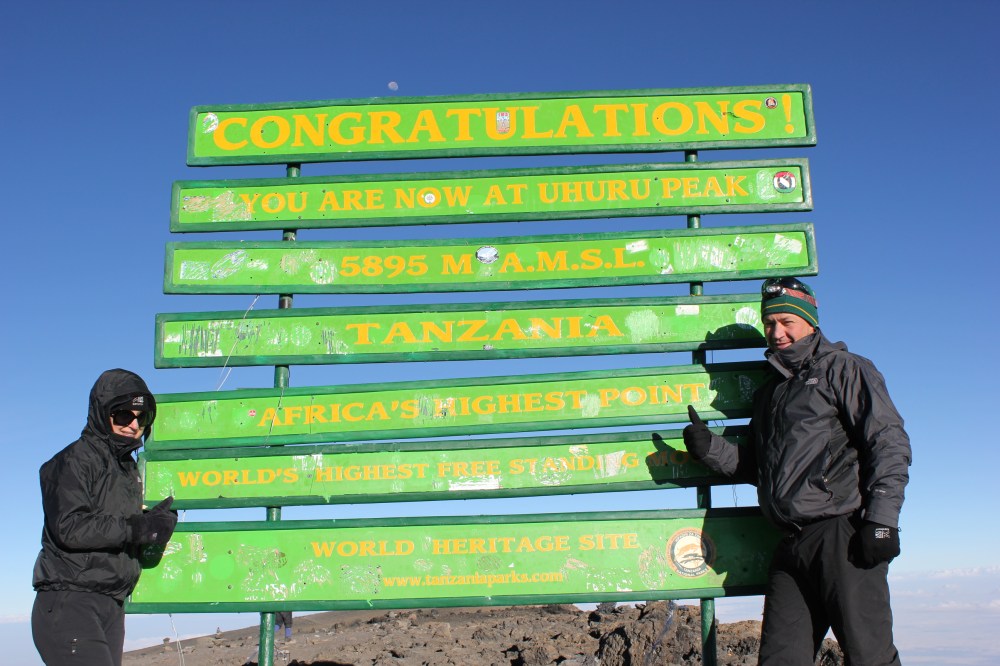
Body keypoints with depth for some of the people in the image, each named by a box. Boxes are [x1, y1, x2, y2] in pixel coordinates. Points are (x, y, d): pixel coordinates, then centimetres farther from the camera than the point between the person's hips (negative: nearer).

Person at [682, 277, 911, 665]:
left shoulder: (843, 369, 4)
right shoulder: (769, 391, 26)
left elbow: (890, 443, -6)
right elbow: (757, 468, 28)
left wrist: (882, 519, -16)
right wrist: (709, 448, 10)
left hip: (843, 535, -7)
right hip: (791, 545, 7)